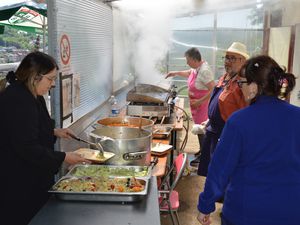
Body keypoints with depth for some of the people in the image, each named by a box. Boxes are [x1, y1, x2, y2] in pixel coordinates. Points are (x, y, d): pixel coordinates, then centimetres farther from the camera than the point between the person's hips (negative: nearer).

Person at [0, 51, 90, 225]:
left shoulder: (32, 96, 8)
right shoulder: (16, 102, -25)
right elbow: (28, 148, -26)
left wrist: (54, 132, 8)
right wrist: (64, 158, -20)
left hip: (36, 177, 10)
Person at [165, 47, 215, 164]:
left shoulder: (204, 71, -25)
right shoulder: (196, 67, 3)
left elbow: (213, 89, -29)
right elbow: (190, 73, 28)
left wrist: (200, 101, -26)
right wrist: (176, 73, 19)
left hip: (202, 105, -9)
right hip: (197, 105, 9)